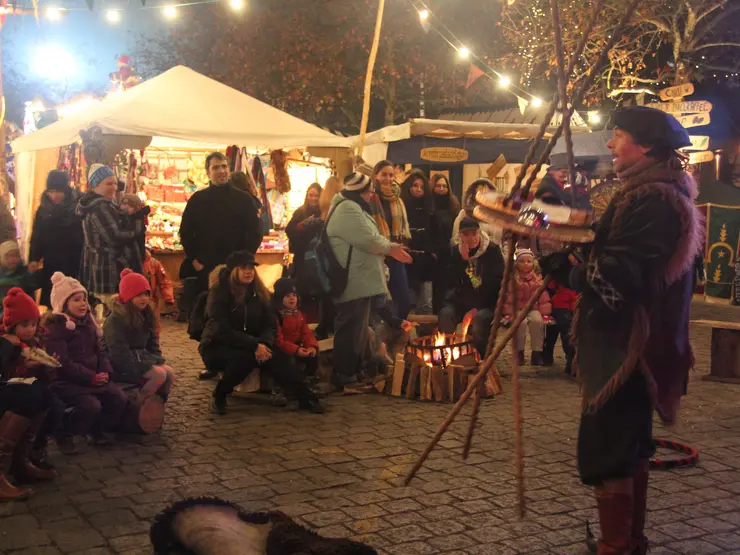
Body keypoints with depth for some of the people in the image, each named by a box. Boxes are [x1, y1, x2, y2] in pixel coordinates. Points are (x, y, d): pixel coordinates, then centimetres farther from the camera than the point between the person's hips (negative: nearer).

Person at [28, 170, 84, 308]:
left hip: (74, 262, -3)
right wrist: (34, 258, 0)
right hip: (51, 263, 3)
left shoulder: (79, 207, -5)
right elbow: (36, 237, 10)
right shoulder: (43, 209, 6)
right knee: (51, 300, 4)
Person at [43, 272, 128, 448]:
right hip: (66, 381, -7)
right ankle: (64, 433, -5)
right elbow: (63, 364, -19)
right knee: (91, 405, -29)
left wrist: (105, 372, -8)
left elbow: (99, 351, 13)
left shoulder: (87, 323, 12)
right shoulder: (55, 328, -12)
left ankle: (100, 430, 10)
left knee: (119, 398, -11)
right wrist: (92, 377, -20)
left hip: (94, 378, 7)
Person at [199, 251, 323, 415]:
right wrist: (254, 345, -31)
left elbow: (270, 325, 0)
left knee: (266, 356, -27)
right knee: (246, 356, -35)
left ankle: (304, 397, -25)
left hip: (248, 347, 5)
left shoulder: (259, 292, 2)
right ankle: (219, 396, -16)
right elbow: (222, 330, -22)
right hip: (217, 347, -4)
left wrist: (264, 344, -23)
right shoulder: (220, 292, -15)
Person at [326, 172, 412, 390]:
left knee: (358, 328, 17)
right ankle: (344, 376, 2)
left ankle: (354, 371, 26)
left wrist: (390, 247, 9)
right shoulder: (348, 210, -18)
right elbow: (368, 240, -22)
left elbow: (370, 237, 24)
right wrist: (390, 248, -5)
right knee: (351, 329, -5)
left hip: (361, 280, 11)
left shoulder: (354, 207, 18)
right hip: (353, 282, -11)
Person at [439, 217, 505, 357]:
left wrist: (478, 307, -15)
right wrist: (463, 260, -19)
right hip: (462, 300, 3)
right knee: (446, 314, -26)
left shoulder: (493, 250, -7)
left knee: (479, 319, -34)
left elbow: (497, 282, -9)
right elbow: (452, 282, -5)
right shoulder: (456, 251, 2)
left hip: (486, 302, -3)